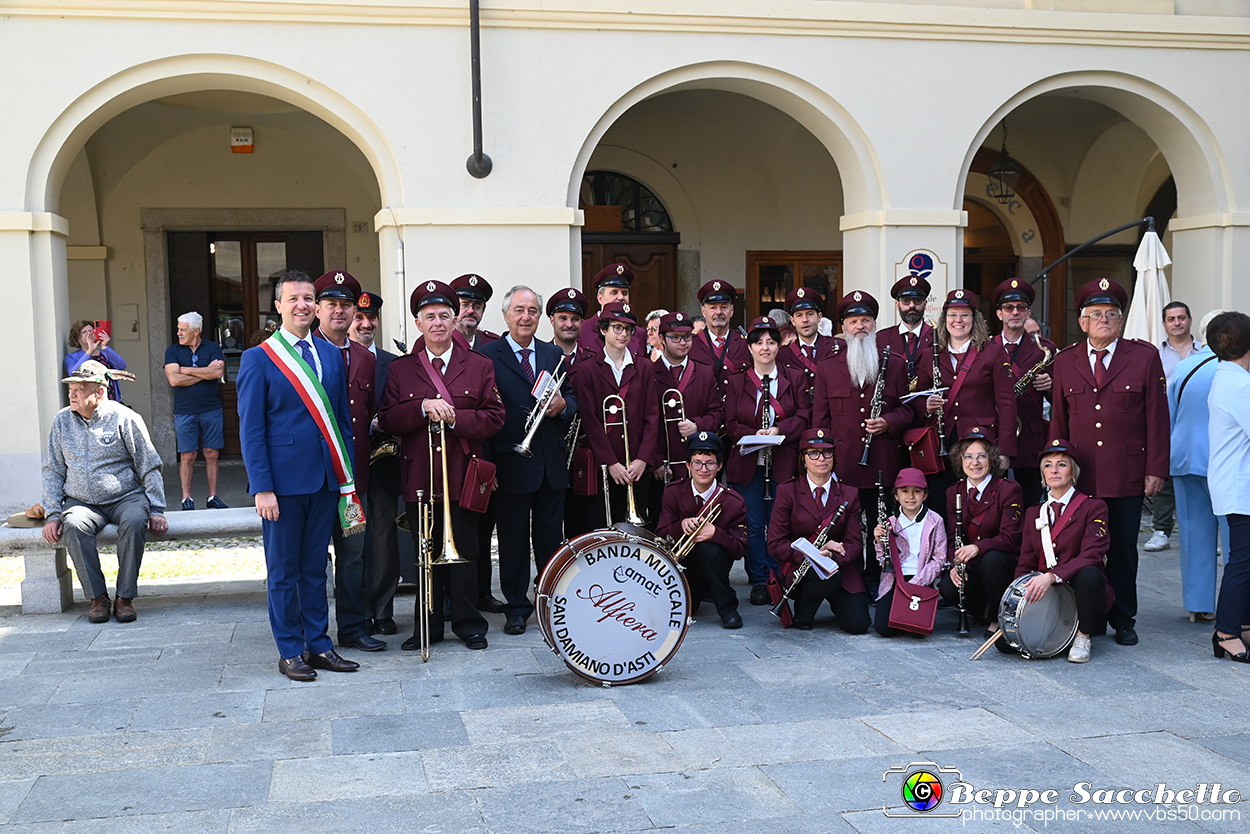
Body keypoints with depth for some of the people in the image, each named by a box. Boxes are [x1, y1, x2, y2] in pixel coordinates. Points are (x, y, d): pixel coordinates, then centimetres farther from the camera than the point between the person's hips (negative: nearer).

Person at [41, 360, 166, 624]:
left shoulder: (125, 418, -3)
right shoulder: (62, 421, 7)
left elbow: (149, 467, 0)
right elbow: (52, 471, 11)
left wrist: (156, 510, -6)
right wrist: (52, 514, 1)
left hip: (125, 497, -2)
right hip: (82, 502, 2)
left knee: (134, 522, -35)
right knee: (73, 525, -32)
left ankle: (125, 597, -24)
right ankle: (97, 597, -22)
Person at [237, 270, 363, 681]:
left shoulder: (332, 355, 10)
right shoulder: (258, 359, -4)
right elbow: (251, 430, -6)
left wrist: (347, 478, 8)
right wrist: (262, 487, -13)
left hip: (326, 479, 4)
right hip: (284, 481, -4)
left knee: (315, 567, 13)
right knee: (283, 571, 6)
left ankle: (318, 645, 22)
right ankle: (289, 651, 17)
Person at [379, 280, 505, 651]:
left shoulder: (480, 366, 6)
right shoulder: (400, 369, 8)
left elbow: (494, 418, -1)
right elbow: (387, 419, -1)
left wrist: (454, 418, -15)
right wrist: (424, 409, -17)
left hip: (463, 477, -1)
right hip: (419, 478, 1)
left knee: (465, 553, 5)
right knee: (425, 554, 7)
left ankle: (468, 623, 17)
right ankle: (427, 626, 18)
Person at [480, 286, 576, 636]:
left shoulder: (555, 355, 13)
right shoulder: (487, 356, -3)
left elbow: (572, 398, 16)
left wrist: (563, 405, -8)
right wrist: (489, 459, -16)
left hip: (552, 463, 4)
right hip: (512, 463, -4)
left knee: (551, 535, 12)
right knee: (513, 538, 5)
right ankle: (517, 607, 16)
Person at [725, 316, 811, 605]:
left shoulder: (794, 379, 7)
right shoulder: (736, 383, 7)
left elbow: (805, 415, 0)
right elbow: (731, 423, 3)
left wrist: (779, 431, -16)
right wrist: (755, 435, -15)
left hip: (783, 463, 0)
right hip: (747, 463, 0)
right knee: (753, 525, 3)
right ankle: (758, 581, 12)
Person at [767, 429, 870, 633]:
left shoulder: (849, 494, 6)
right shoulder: (787, 491, -1)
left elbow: (854, 542, 3)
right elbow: (775, 545, -5)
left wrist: (832, 555, -20)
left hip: (841, 567, 3)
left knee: (857, 624, -19)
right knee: (827, 576, -37)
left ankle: (835, 602, 16)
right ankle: (802, 611, -5)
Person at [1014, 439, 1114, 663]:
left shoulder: (1093, 507, -1)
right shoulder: (1033, 513, 15)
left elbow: (1091, 555, -16)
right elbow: (1025, 564, 13)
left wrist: (1052, 575, -32)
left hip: (1078, 593, -3)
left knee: (1089, 573, -39)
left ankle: (1082, 636, -14)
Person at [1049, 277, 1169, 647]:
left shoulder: (1145, 357, 3)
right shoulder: (1065, 361, 9)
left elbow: (1157, 418, 2)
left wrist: (1156, 470, -2)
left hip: (1127, 475, -1)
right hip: (1078, 476, 1)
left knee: (1123, 551, 7)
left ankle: (1123, 621, 21)